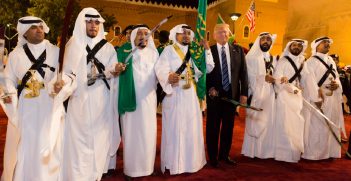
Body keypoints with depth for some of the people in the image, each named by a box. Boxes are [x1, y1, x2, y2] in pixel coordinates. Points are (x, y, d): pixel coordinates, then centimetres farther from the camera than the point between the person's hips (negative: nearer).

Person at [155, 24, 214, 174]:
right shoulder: (169, 50, -2)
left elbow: (208, 68, 8)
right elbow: (161, 69, -18)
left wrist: (207, 50, -1)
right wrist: (168, 77, -39)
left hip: (191, 95, 6)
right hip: (174, 96, -5)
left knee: (192, 129, 11)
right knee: (175, 129, -1)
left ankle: (191, 161, 24)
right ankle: (173, 163, 11)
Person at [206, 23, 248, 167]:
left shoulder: (238, 50, 6)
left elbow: (243, 73, 4)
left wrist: (244, 93, -2)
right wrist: (209, 88, -14)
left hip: (232, 94, 3)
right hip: (214, 94, -2)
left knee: (228, 126, 12)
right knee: (213, 127, 6)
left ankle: (224, 154, 27)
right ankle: (213, 157, 21)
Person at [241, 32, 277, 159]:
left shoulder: (273, 59, 17)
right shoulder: (251, 57, 0)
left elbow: (275, 77, 14)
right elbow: (249, 77, -9)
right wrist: (264, 78, -16)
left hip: (269, 95, 5)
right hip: (256, 94, -5)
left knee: (268, 121, 5)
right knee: (255, 122, -3)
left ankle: (266, 150, 14)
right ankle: (253, 150, 7)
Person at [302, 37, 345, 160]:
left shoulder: (331, 60, 18)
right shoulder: (311, 61, -4)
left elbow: (336, 77, 16)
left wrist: (337, 85, -7)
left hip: (333, 99, 7)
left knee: (332, 126, 10)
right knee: (317, 126, -5)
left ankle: (330, 152, 20)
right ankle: (314, 153, 4)